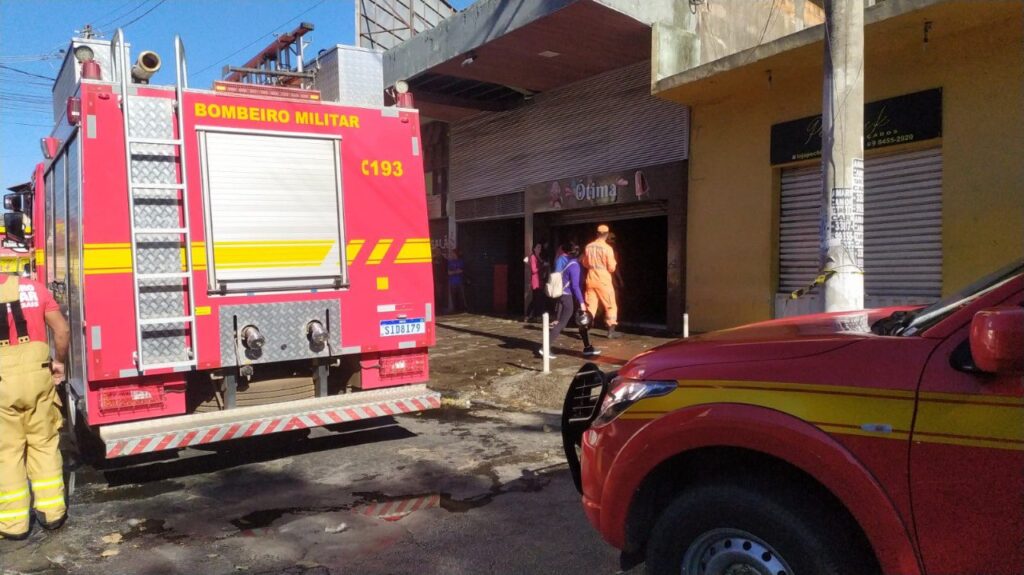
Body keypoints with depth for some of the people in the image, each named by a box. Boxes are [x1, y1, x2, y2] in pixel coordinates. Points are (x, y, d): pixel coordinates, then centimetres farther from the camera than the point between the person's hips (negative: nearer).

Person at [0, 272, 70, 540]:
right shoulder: (33, 288, 3)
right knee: (44, 443, 14)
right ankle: (52, 512, 20)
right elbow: (62, 330, 1)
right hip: (37, 375, 3)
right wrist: (59, 362, 14)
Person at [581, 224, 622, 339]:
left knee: (590, 305, 10)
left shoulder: (589, 246, 1)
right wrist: (614, 263, 10)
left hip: (591, 280, 4)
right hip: (603, 281, -4)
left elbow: (585, 263, 13)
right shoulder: (607, 248, -13)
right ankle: (611, 331, 7)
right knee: (610, 306, 7)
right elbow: (612, 268, -10)